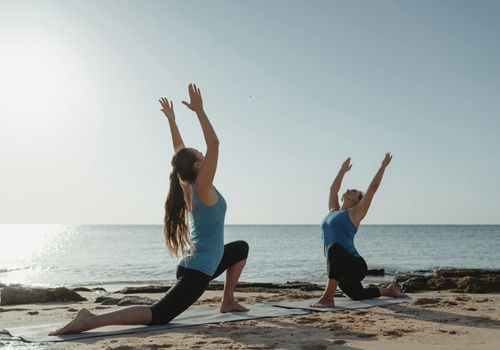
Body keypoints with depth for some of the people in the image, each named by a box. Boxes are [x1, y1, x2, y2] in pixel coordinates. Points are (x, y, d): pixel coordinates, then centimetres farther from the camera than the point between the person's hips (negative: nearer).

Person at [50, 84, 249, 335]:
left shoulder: (188, 187, 5)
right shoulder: (203, 188, -17)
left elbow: (179, 151, 16)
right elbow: (213, 144, -25)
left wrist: (171, 119, 18)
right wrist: (199, 110, -23)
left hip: (196, 264, 10)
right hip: (198, 270, -10)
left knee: (241, 248, 29)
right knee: (158, 315, -16)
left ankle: (228, 301, 29)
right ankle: (93, 320, -27)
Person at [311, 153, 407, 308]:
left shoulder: (356, 213, -1)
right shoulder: (334, 211, 16)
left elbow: (373, 187, -3)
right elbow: (333, 188, 29)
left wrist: (383, 166, 6)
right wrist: (343, 170, 39)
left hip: (355, 266, -9)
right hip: (341, 269, 9)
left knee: (335, 248, -39)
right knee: (358, 295, 27)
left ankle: (328, 297, -35)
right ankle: (389, 290, 51)